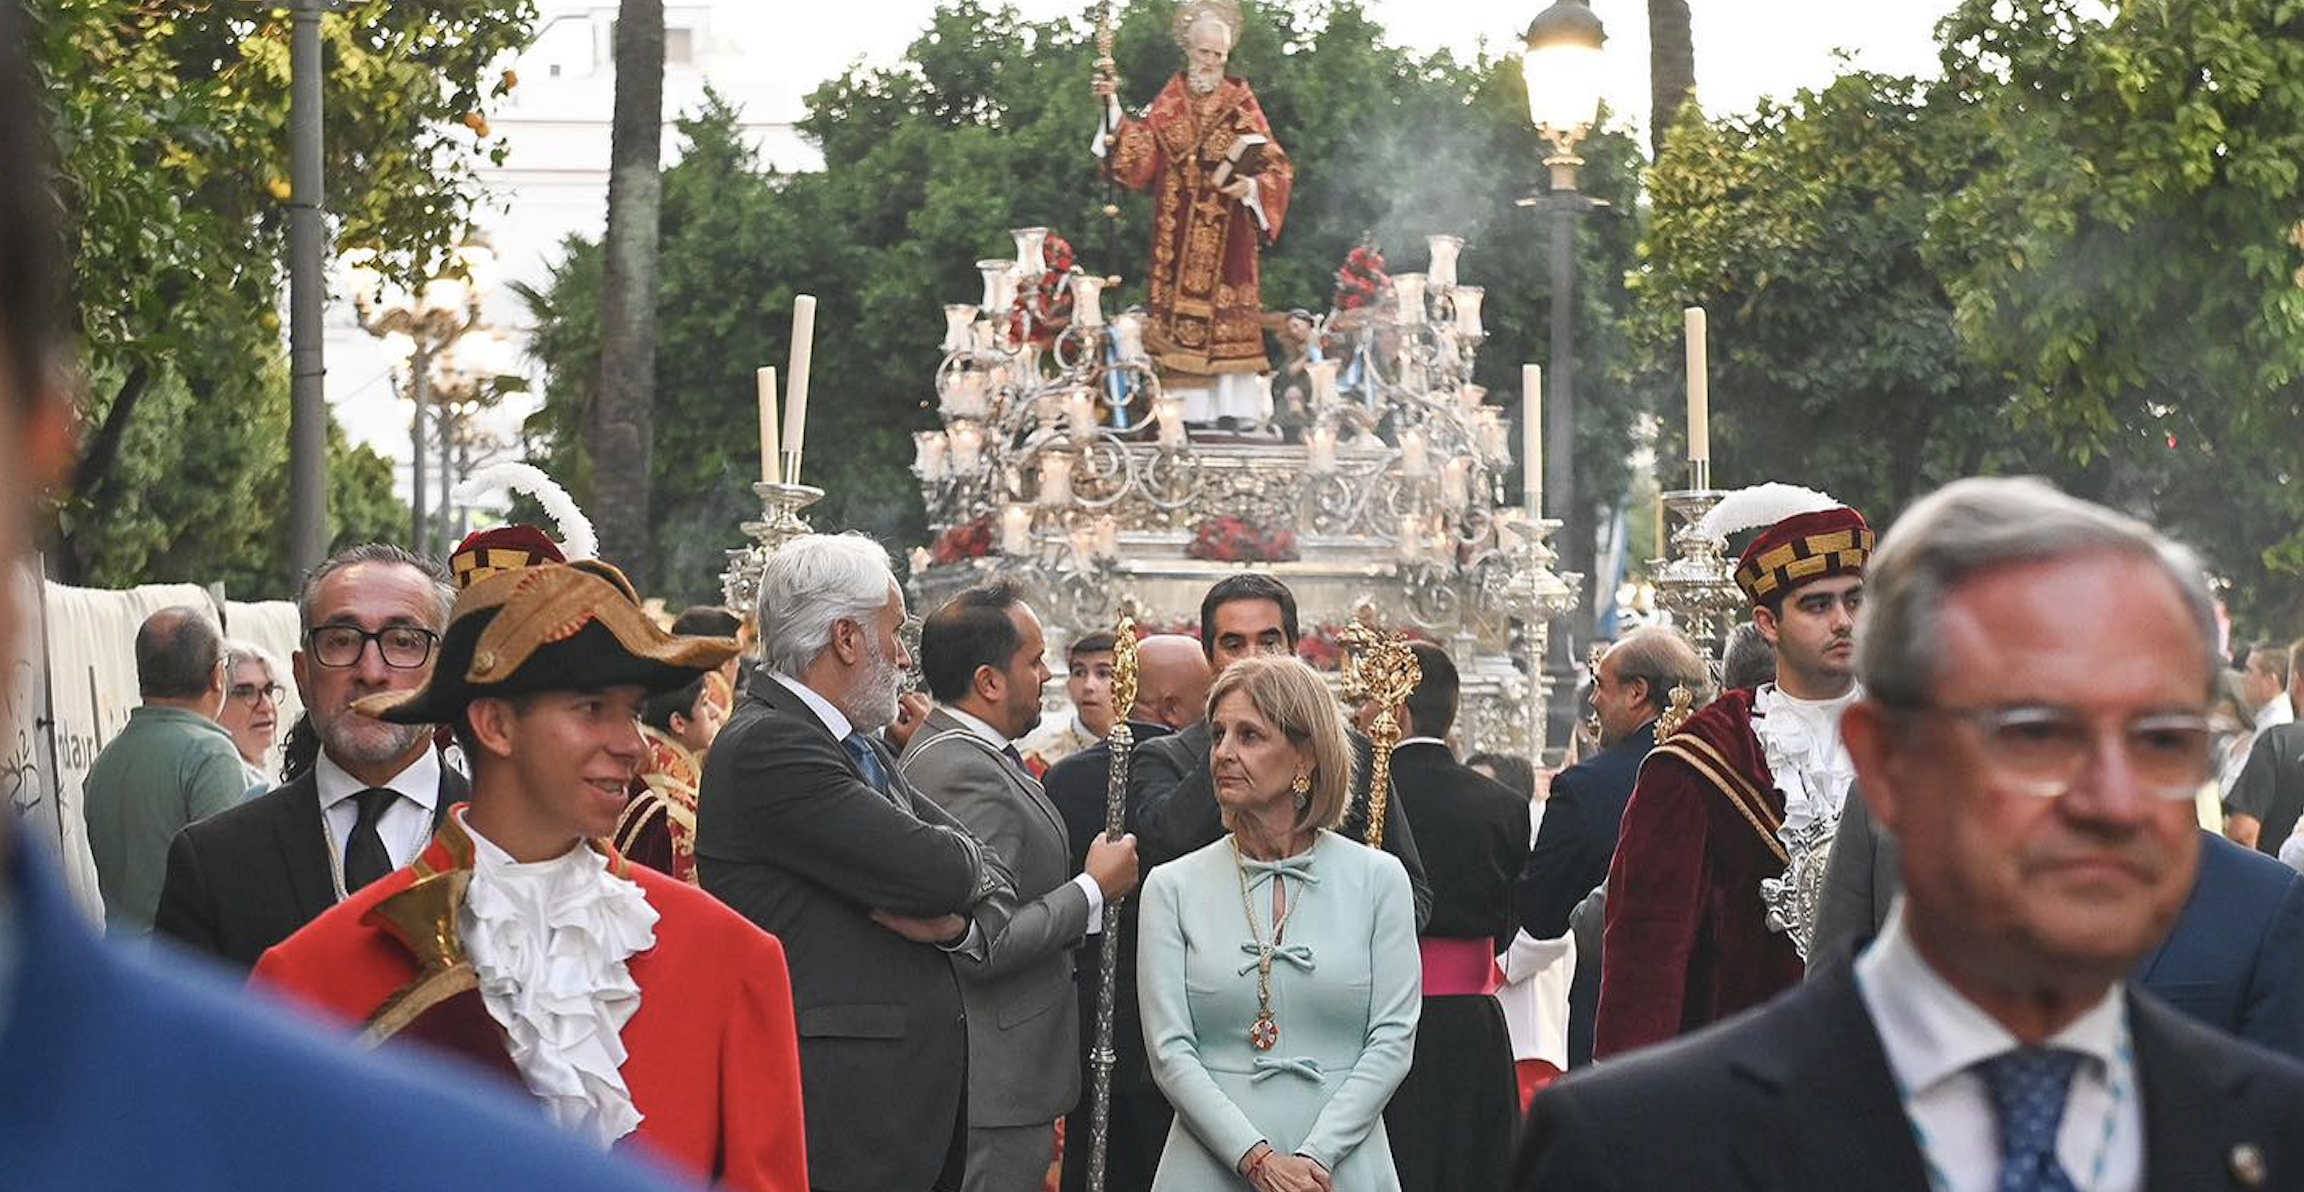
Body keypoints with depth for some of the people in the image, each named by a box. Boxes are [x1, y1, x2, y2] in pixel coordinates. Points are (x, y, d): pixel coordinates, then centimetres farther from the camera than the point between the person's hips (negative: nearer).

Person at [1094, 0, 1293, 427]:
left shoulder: (1241, 103, 5)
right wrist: (1115, 112, -8)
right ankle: (1185, 407, -2)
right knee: (1179, 315, -3)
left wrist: (1251, 187, -17)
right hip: (1179, 236, 1)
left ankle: (1237, 404, -3)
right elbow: (1139, 159, 0)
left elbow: (1276, 167, 2)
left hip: (1228, 235, -1)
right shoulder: (1168, 104, 9)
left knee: (1229, 320, -5)